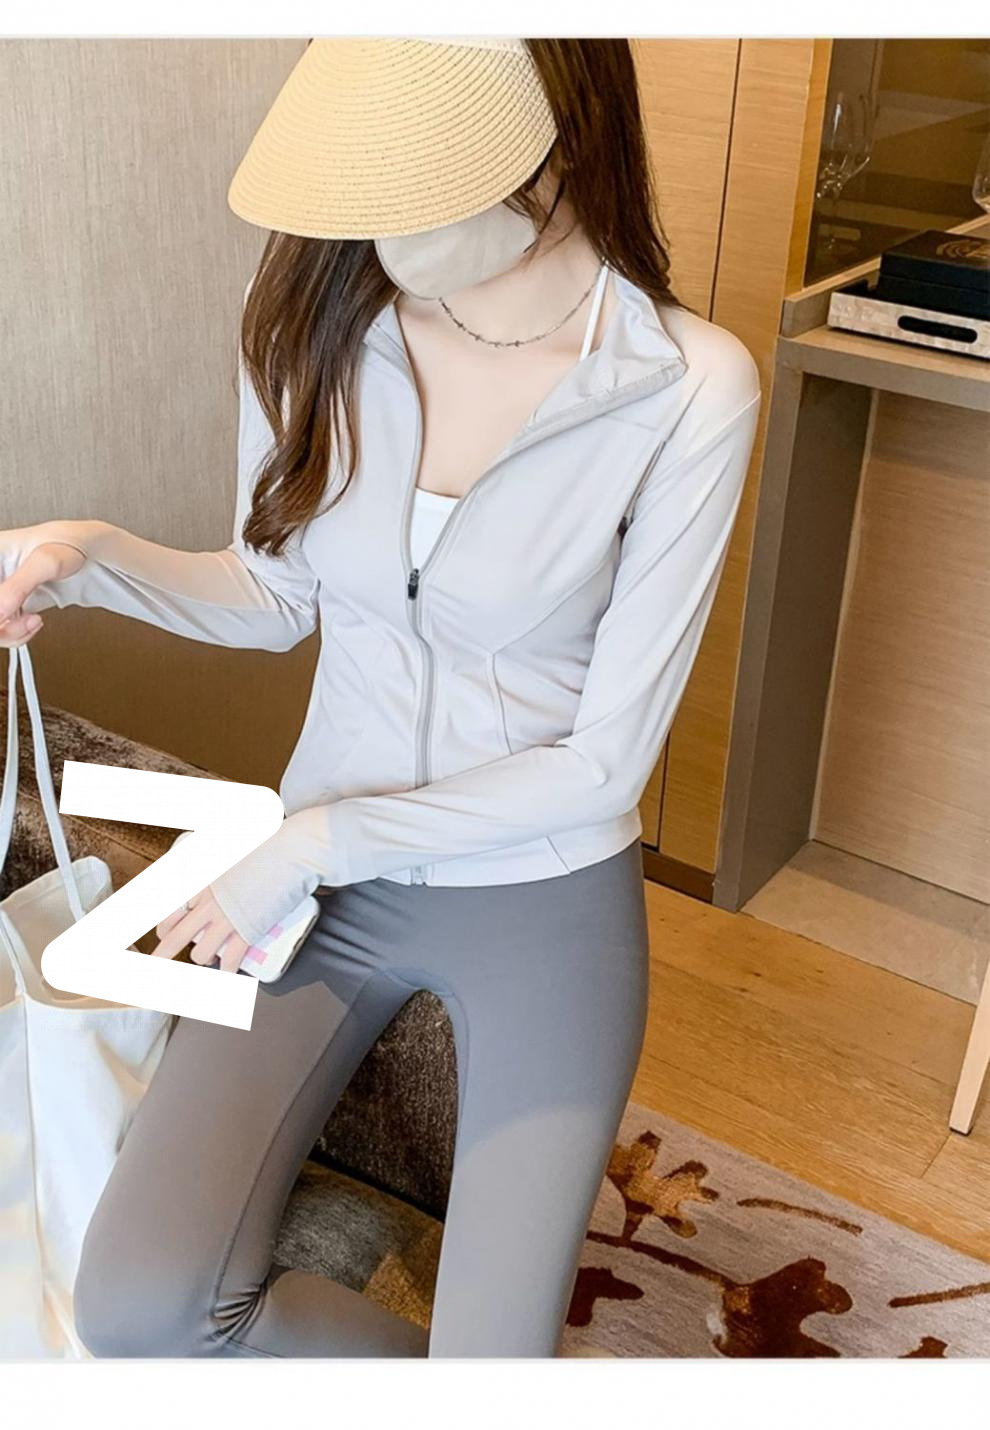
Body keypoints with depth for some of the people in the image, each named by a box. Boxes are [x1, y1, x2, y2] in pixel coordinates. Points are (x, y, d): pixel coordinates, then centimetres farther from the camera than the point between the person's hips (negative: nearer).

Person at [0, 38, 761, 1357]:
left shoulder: (690, 388, -20)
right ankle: (462, 1376, 14)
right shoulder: (314, 317, -10)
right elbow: (280, 598, 5)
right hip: (325, 869, 3)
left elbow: (608, 759, -15)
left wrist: (316, 841, -17)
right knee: (138, 1308, -11)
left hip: (545, 898, -2)